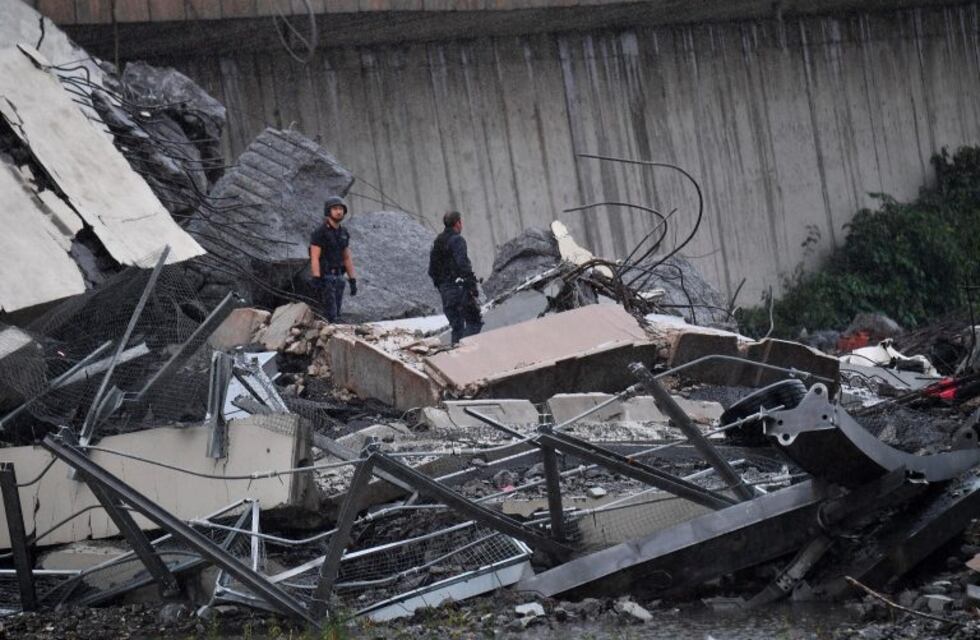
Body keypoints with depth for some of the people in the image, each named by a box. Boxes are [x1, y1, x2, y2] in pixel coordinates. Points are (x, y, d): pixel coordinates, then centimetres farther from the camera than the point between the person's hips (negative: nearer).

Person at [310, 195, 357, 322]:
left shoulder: (343, 233, 10)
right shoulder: (319, 233, -12)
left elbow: (347, 258, 14)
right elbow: (314, 258, -17)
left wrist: (353, 281, 9)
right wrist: (316, 281, -25)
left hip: (338, 278, 7)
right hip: (324, 278, -7)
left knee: (335, 314, 7)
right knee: (330, 314, -13)